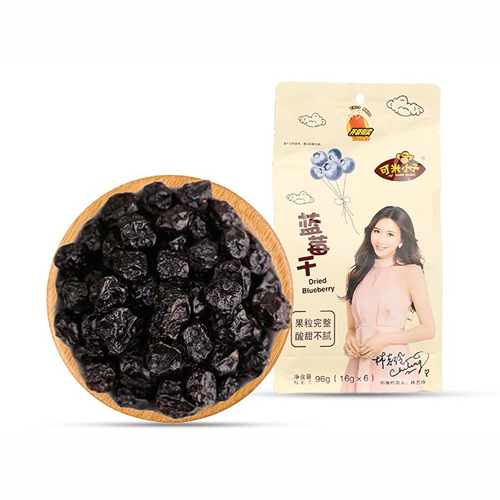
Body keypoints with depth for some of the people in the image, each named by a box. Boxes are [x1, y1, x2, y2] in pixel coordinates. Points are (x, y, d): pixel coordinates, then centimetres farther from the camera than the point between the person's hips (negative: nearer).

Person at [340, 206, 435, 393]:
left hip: (395, 368, -3)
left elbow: (428, 329, -3)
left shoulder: (411, 272, -1)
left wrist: (384, 339, -11)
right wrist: (349, 339, -5)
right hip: (360, 368, 4)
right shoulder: (355, 275, 11)